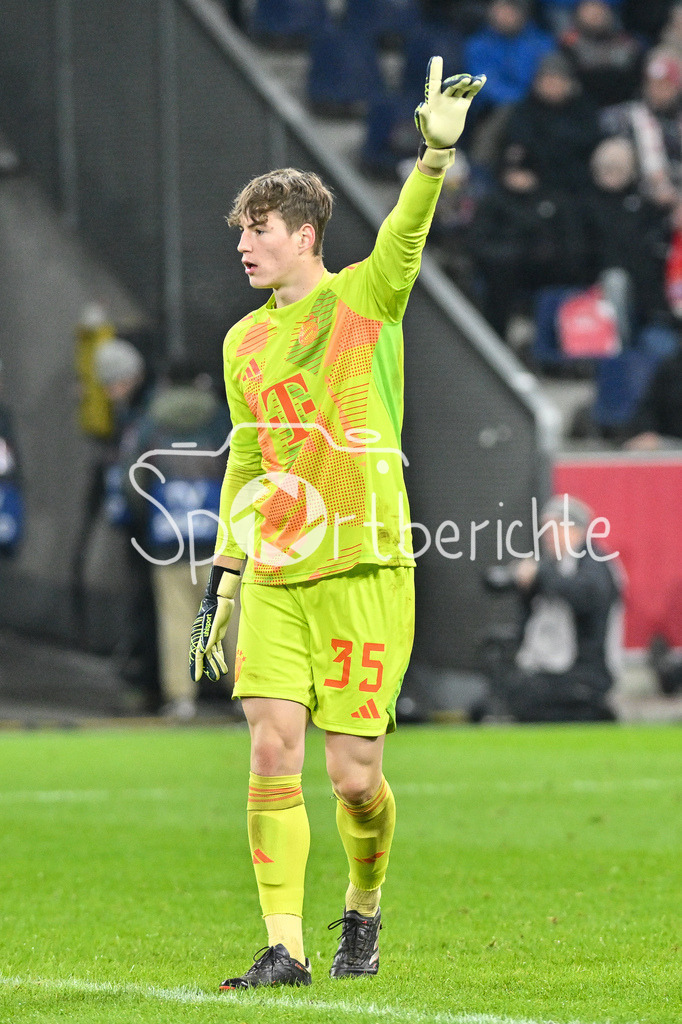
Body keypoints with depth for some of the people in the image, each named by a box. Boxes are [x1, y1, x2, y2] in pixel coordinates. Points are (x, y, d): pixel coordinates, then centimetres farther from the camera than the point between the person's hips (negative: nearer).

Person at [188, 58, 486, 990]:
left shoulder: (366, 300, -1)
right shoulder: (244, 342, 14)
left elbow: (407, 234, -21)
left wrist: (436, 153, -39)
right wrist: (223, 578, 17)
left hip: (364, 571, -4)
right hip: (273, 579, 4)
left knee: (353, 775, -4)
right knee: (272, 750, -8)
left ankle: (364, 907, 25)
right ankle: (284, 948, -3)